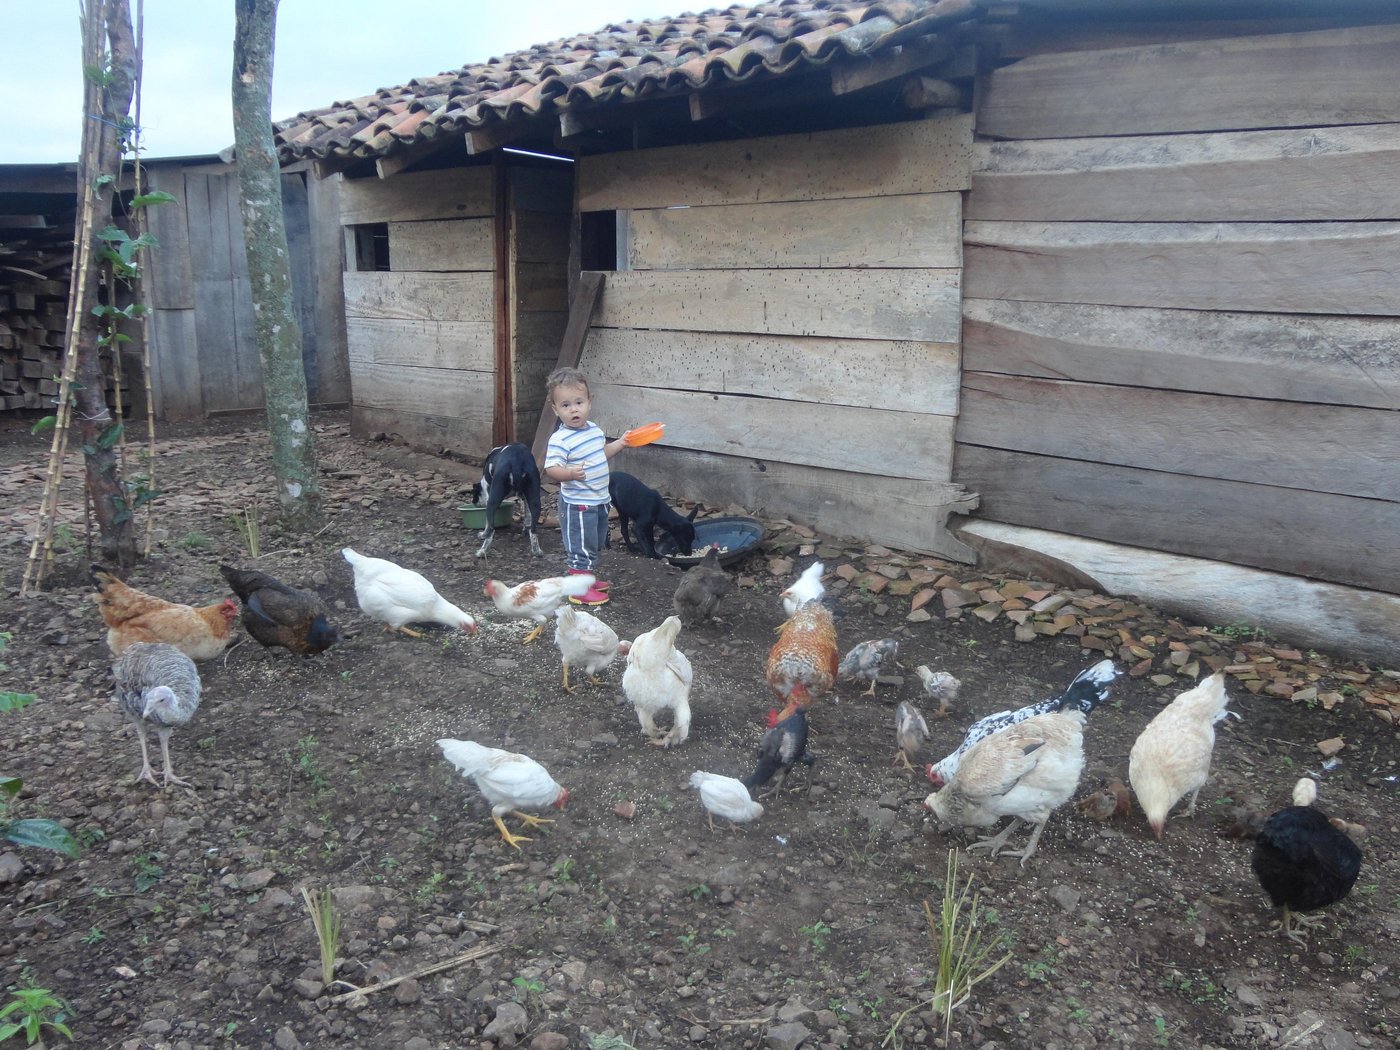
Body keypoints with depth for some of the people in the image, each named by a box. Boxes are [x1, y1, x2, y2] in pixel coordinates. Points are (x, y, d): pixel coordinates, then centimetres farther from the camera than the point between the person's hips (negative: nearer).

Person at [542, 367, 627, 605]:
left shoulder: (594, 429, 4)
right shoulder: (560, 439, -22)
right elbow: (551, 470, -27)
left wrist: (620, 443, 15)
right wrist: (571, 473, -44)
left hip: (599, 500, 9)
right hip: (577, 504, -9)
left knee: (595, 544, 22)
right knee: (581, 547, -1)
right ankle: (578, 590, 11)